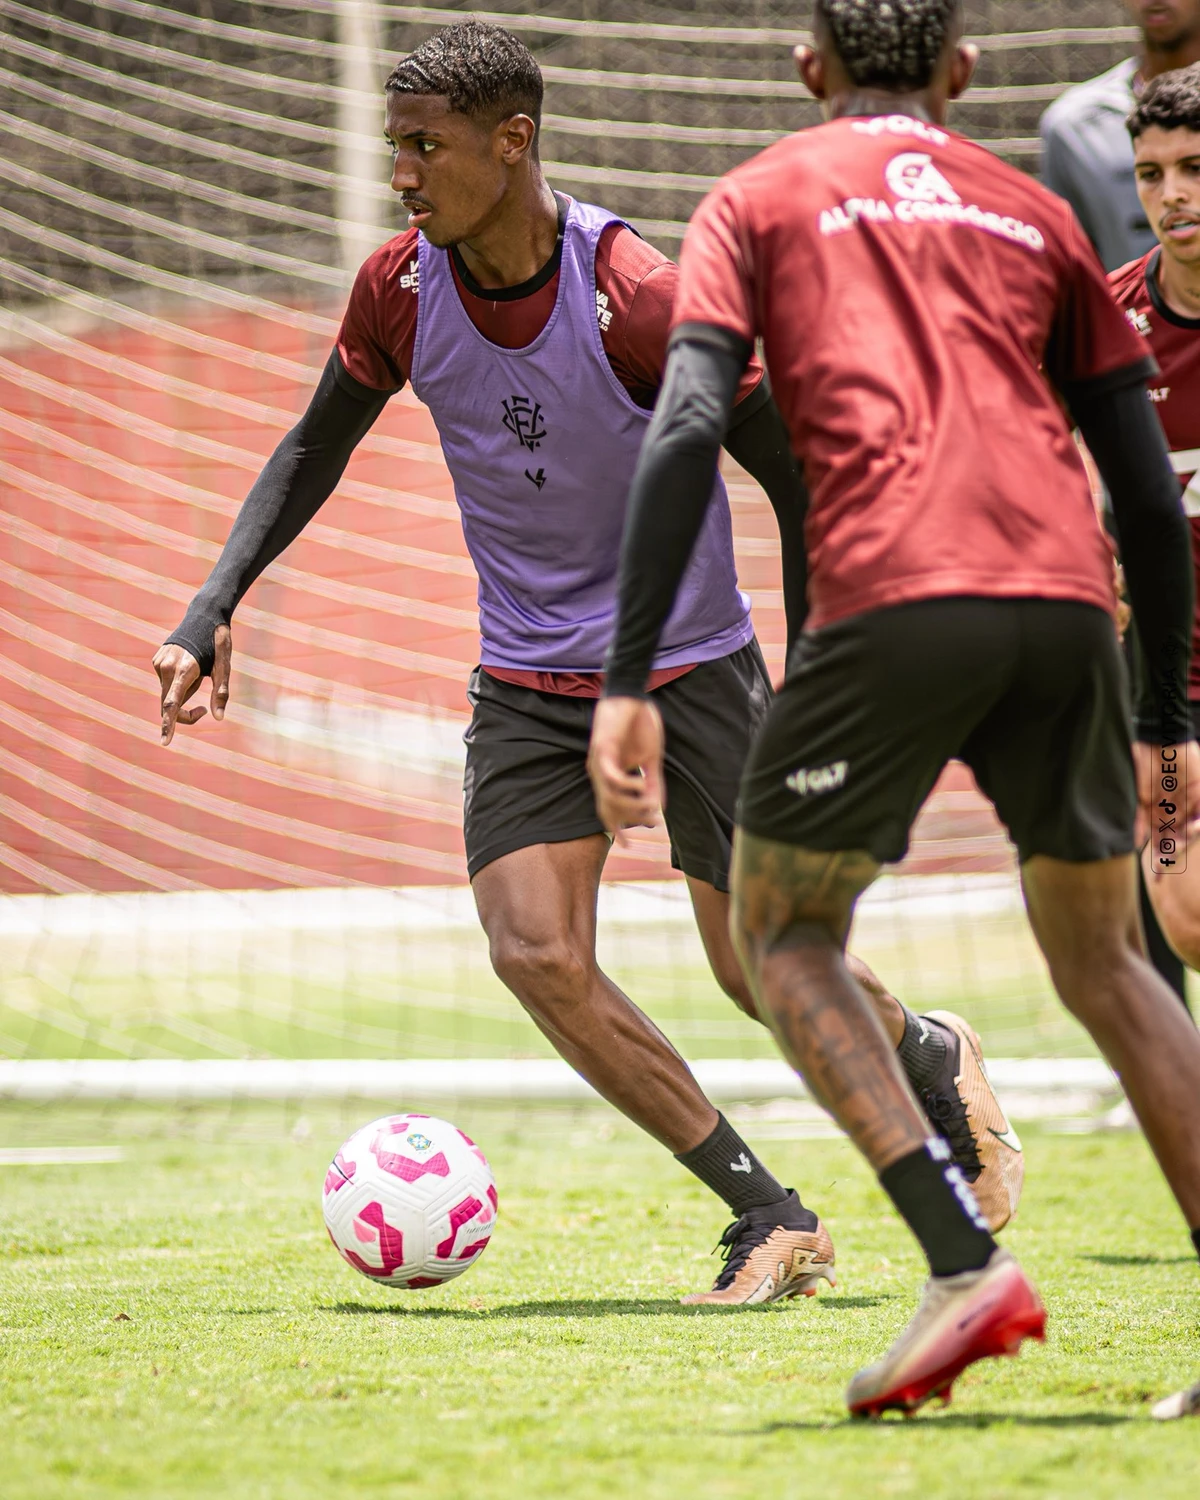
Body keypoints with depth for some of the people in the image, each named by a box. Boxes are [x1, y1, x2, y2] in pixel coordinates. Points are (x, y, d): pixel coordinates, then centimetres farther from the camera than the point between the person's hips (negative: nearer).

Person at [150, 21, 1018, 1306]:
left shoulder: (640, 299, -24)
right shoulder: (398, 291, -9)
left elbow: (794, 477, -13)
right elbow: (315, 447, 8)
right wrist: (214, 606, -3)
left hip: (690, 660, -4)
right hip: (527, 679, 4)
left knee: (760, 970, 2)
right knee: (536, 954, -14)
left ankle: (931, 1059, 38)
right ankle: (770, 1218, -2)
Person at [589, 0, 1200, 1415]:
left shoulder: (760, 197, 16)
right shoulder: (1033, 214, 25)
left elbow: (687, 426, 0)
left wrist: (628, 681, -2)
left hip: (892, 602, -3)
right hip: (1068, 604, 4)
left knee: (782, 933, 13)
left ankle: (965, 1262, -7)